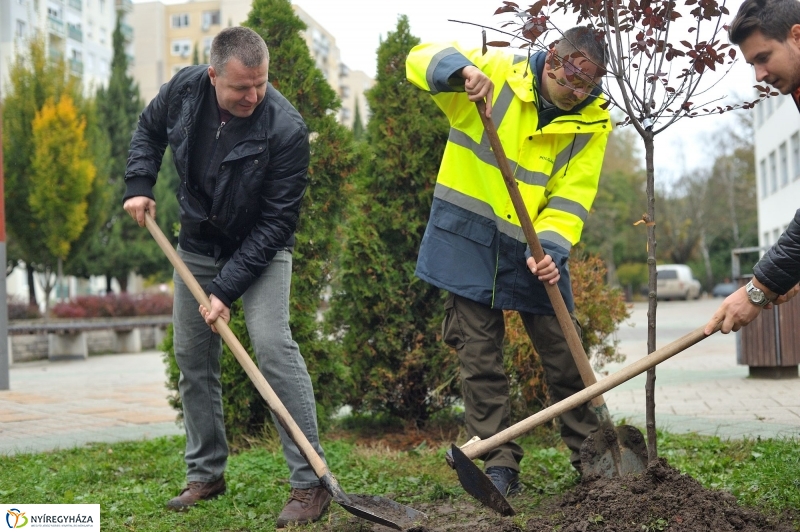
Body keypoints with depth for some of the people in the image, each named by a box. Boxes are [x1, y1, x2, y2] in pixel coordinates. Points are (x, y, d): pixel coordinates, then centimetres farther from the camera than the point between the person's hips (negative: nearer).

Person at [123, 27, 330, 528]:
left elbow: (276, 222, -24)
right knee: (192, 356, 8)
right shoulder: (185, 89, -13)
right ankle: (206, 473, 24)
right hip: (198, 245, 5)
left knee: (274, 346, -21)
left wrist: (226, 289, -26)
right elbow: (149, 129, 11)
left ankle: (310, 483, -15)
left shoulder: (286, 128, -28)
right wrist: (139, 185, -5)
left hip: (260, 248, -5)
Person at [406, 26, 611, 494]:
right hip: (470, 239, -1)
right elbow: (422, 58, -11)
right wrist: (461, 69, -33)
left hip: (535, 248, 1)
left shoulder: (593, 120, -6)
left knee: (565, 356, 6)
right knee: (480, 359, 2)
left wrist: (549, 248, -27)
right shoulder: (496, 73, -9)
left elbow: (572, 196, -11)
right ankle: (500, 468, 12)